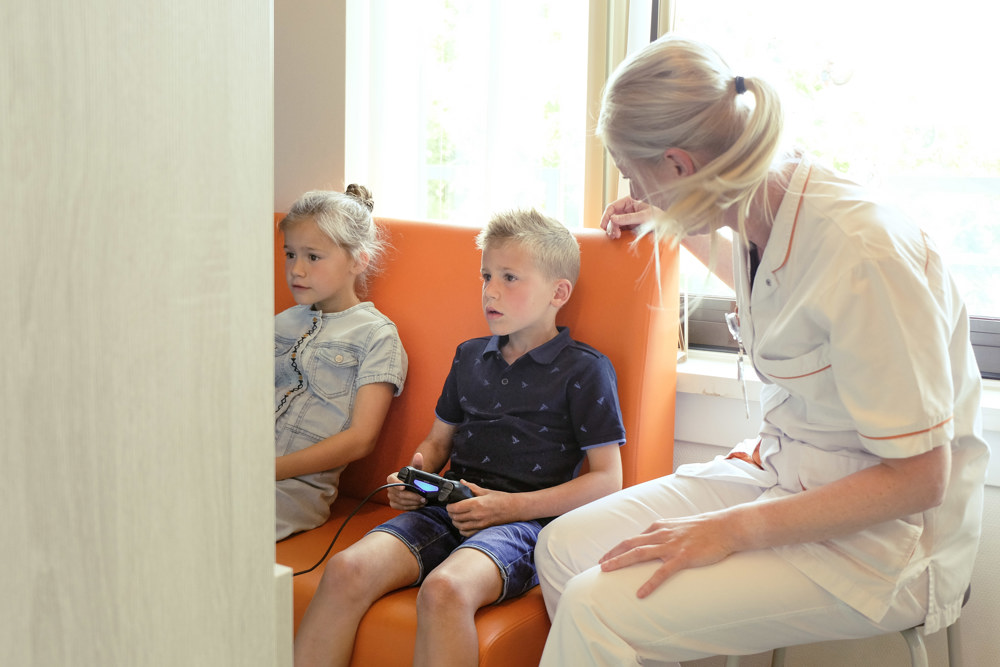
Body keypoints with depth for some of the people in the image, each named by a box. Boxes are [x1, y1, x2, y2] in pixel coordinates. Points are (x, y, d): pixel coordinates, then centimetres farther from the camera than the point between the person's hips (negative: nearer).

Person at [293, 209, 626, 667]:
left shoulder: (585, 370, 2)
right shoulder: (470, 357, 21)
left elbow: (607, 479, -2)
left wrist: (511, 506, -11)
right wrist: (415, 474, 7)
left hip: (523, 521, -5)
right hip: (449, 509, 6)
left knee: (443, 589, -36)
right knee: (347, 569, -23)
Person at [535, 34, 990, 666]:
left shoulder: (861, 251, -26)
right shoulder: (758, 217, 0)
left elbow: (918, 477, -23)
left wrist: (733, 530, -24)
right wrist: (663, 223, 36)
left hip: (880, 539, -8)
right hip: (781, 472, 8)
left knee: (597, 609, -24)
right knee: (562, 548, -3)